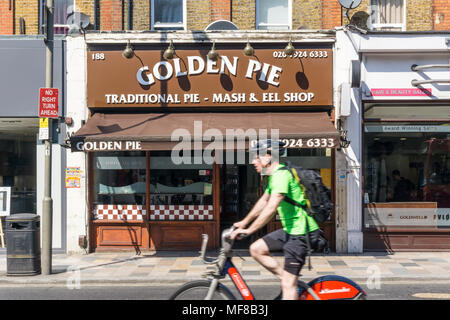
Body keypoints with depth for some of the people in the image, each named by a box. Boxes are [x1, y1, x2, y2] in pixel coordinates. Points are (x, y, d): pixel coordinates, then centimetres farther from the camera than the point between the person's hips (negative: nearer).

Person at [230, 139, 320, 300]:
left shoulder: (281, 174, -19)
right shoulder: (274, 175, 14)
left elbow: (271, 208, -26)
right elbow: (263, 201, 26)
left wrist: (249, 230, -23)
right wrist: (244, 222, 29)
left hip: (301, 232, -10)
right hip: (291, 230, 10)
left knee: (288, 284, -8)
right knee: (256, 249, 8)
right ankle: (288, 280, 13)